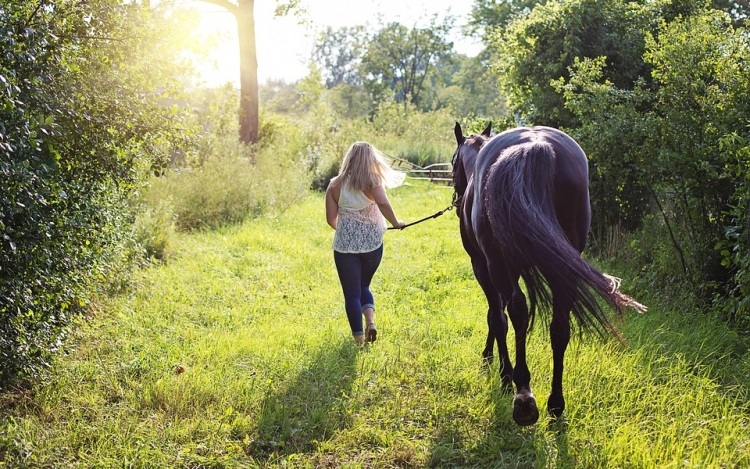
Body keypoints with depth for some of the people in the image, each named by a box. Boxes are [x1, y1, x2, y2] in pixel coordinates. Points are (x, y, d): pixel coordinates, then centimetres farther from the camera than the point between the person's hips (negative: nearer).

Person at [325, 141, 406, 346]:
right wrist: (395, 223, -10)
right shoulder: (372, 181, -7)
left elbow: (331, 219, -1)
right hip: (372, 243, 0)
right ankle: (370, 320, -1)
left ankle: (358, 335, 9)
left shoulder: (335, 185, 0)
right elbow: (383, 203, -26)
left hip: (345, 244, 0)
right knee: (363, 285, 22)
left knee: (351, 292, 10)